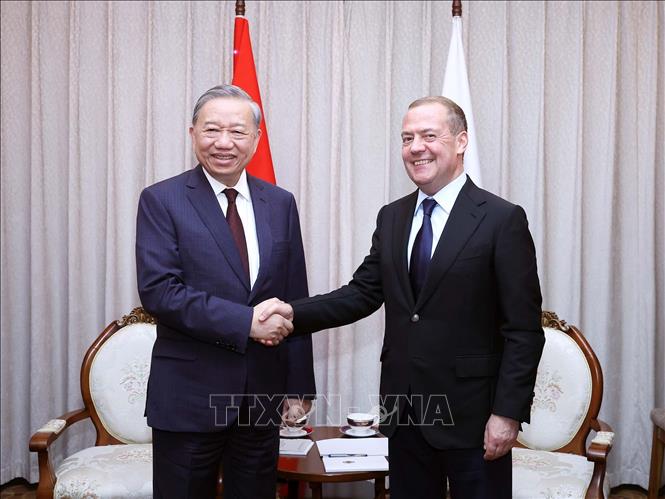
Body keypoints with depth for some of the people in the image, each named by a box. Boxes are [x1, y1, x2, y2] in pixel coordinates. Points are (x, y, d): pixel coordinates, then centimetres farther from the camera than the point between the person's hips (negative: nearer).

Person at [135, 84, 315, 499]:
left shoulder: (280, 203, 7)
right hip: (189, 392, -3)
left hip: (263, 392, 4)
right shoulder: (161, 200, -4)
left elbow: (295, 300, 8)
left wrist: (299, 384, 6)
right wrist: (243, 322, -20)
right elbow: (158, 290, -15)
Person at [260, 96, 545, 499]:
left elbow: (524, 329, -11)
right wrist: (295, 313, -8)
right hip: (404, 409, 5)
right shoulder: (391, 217, 9)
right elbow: (363, 293, 7)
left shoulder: (502, 220, -9)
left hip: (471, 412, -5)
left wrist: (508, 413, -15)